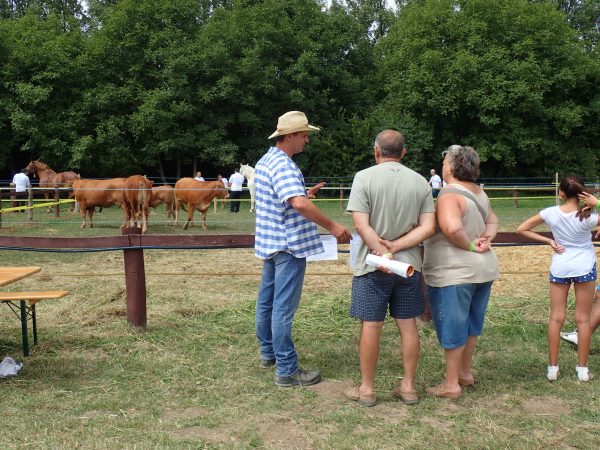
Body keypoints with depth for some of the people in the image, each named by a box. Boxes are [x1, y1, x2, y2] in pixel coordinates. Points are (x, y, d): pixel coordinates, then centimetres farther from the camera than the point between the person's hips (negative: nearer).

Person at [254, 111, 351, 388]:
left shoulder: (265, 161, 13)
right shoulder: (283, 165, -19)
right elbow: (300, 204, -32)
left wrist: (305, 191, 27)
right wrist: (332, 226, -26)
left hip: (269, 242, 10)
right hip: (288, 246, -10)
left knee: (267, 301, 17)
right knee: (284, 308, -6)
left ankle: (268, 353, 32)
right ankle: (287, 370, 0)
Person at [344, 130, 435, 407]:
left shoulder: (365, 177, -8)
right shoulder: (420, 181, 3)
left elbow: (362, 225, -17)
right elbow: (428, 227, -4)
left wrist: (383, 253, -16)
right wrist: (395, 247, -10)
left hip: (372, 265, -3)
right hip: (409, 264, 4)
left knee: (370, 326, 4)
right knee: (408, 325, 11)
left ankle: (367, 389, 15)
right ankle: (408, 386, 21)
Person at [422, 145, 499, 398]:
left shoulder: (450, 195, -19)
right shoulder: (479, 192, 9)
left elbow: (452, 228, -34)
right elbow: (493, 221, 16)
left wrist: (469, 245, -18)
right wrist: (487, 240, -2)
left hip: (454, 272, -9)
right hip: (484, 268, 9)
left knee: (452, 327, 3)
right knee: (470, 324, 21)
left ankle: (451, 384, 13)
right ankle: (466, 372, 35)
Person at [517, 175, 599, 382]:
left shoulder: (551, 213, -12)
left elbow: (521, 229, -5)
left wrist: (548, 241, -4)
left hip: (559, 267, 2)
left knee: (556, 318, 8)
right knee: (583, 319, 8)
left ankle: (552, 368, 13)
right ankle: (582, 369, 15)